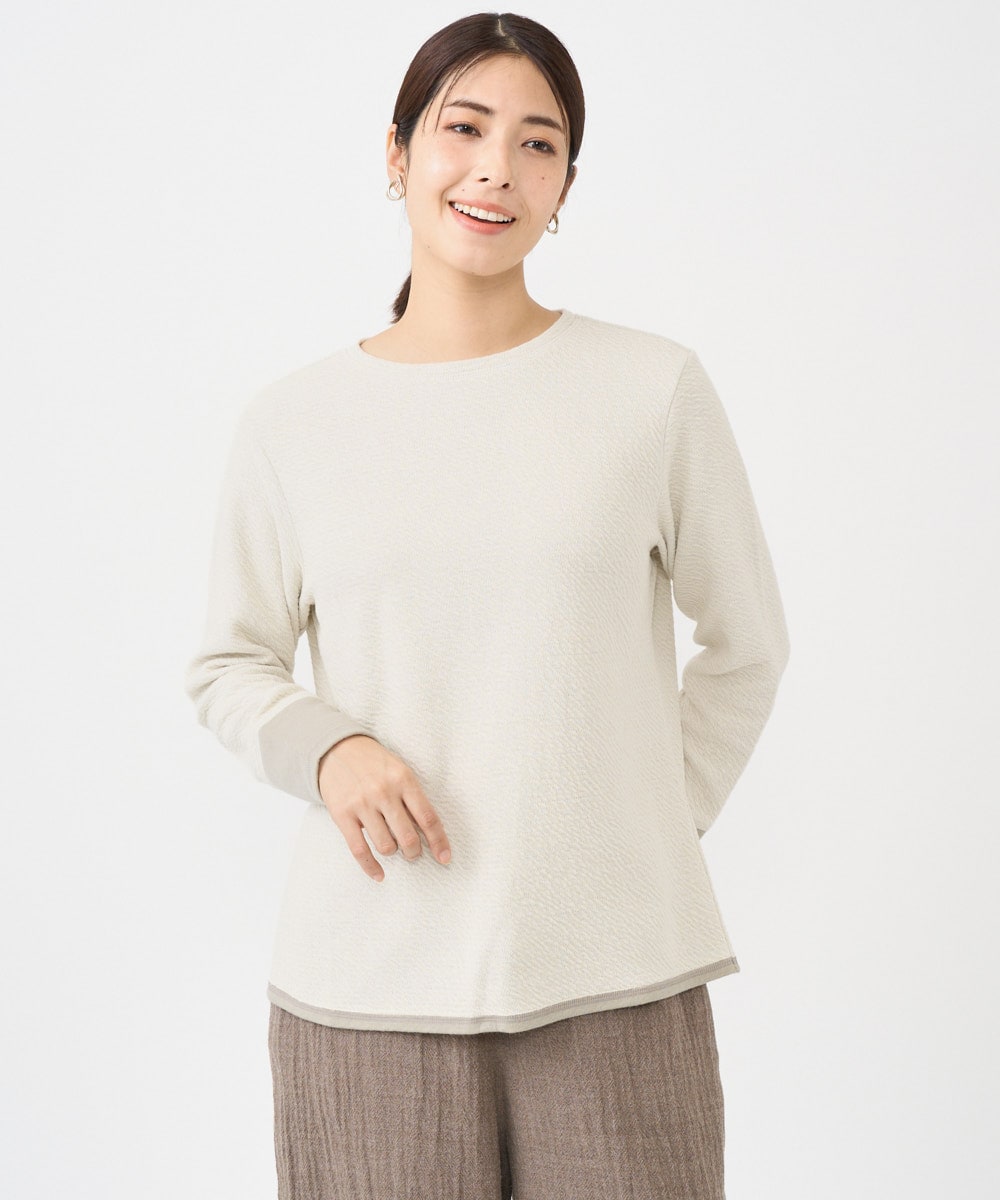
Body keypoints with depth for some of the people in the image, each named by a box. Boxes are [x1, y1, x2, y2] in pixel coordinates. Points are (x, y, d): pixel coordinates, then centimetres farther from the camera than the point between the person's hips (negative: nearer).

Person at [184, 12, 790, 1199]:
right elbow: (227, 667, 11)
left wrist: (656, 823, 4)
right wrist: (327, 750, -7)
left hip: (616, 973, 0)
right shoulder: (292, 422, 4)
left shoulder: (656, 389, 1)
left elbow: (745, 644, 10)